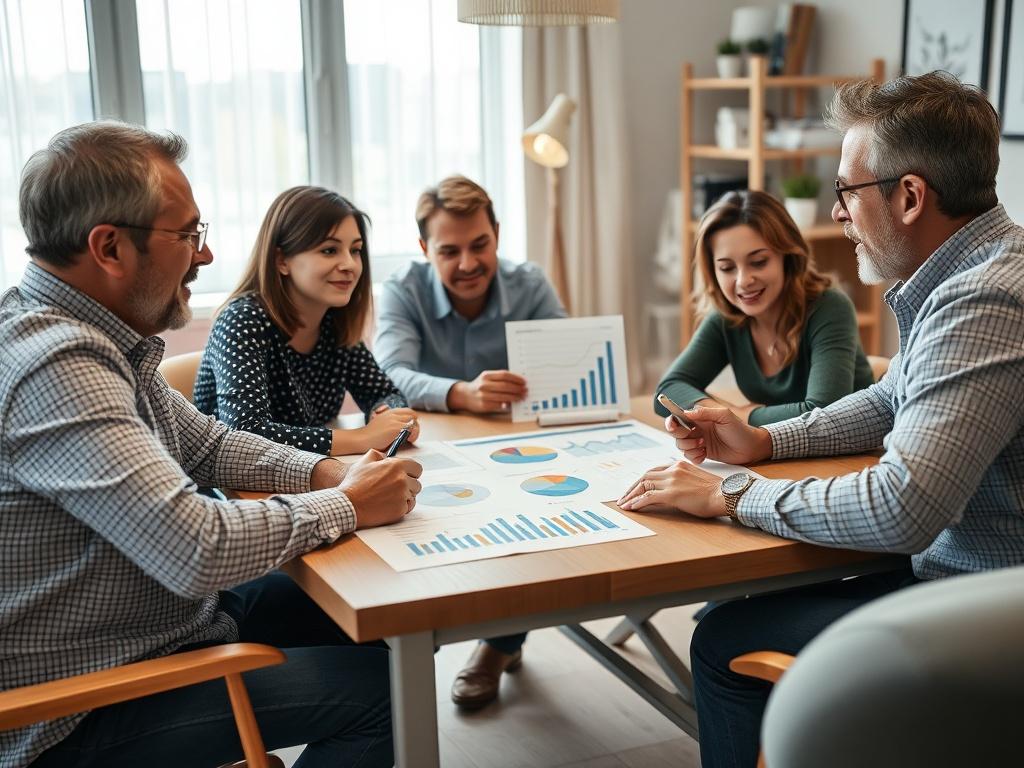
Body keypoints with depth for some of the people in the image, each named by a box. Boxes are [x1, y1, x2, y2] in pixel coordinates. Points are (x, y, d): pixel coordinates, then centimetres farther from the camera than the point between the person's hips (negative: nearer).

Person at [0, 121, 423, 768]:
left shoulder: (95, 336, 4)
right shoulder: (56, 364, -29)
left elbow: (207, 444, 14)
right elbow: (198, 551, -34)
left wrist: (329, 473, -3)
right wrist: (345, 506, -18)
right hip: (84, 709, -10)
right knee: (382, 686, -12)